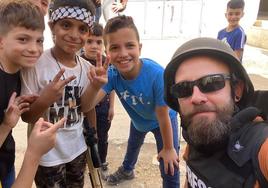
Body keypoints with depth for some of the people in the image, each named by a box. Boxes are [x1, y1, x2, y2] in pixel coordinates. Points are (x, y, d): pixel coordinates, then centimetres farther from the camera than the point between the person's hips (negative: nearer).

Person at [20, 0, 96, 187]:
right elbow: (26, 117, -15)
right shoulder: (36, 64, -21)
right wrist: (44, 100, -36)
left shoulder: (86, 67, -6)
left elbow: (84, 108, -2)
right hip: (47, 155, -5)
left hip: (78, 149, 5)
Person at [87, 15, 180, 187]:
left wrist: (168, 148, -16)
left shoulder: (157, 75, -43)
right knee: (133, 146, 33)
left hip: (164, 120, -4)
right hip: (138, 119, 5)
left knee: (169, 170, -3)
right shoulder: (112, 74, -32)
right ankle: (127, 171, 67)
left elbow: (162, 116, -30)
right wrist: (96, 86, -60)